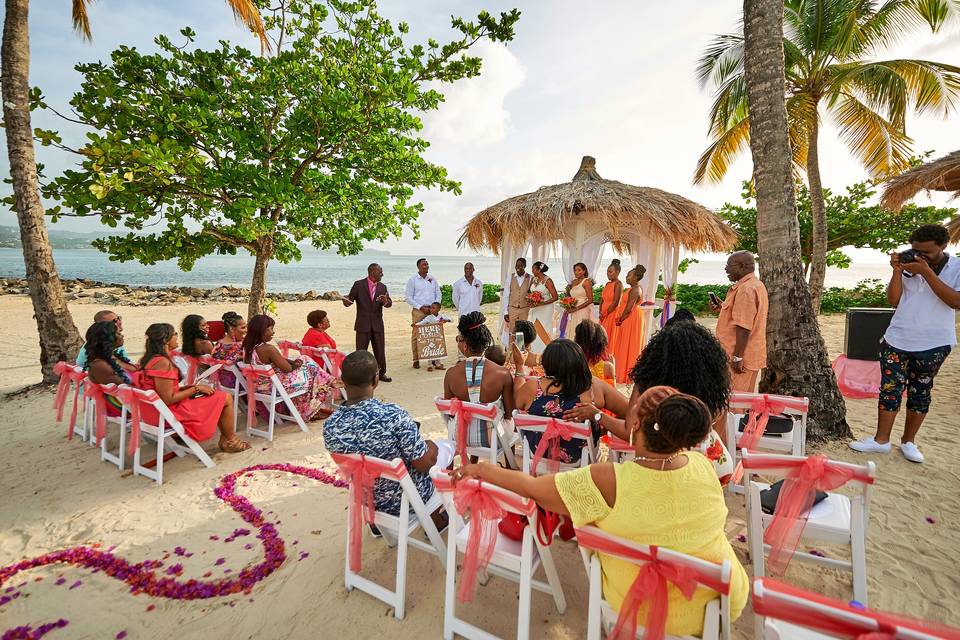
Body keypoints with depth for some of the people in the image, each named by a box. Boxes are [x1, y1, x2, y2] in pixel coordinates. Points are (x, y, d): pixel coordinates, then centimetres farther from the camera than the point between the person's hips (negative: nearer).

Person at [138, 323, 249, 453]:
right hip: (169, 413, -10)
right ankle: (230, 441, 17)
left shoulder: (150, 359, 6)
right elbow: (168, 399, -24)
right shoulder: (162, 362, -24)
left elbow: (166, 390, 8)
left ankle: (225, 437, 21)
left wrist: (190, 387, 3)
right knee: (226, 398, -2)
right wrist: (196, 388, -15)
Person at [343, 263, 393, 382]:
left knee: (380, 350, 9)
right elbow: (350, 299, -4)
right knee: (360, 351, 3)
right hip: (363, 324, -3)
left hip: (377, 324, 4)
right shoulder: (359, 285, -4)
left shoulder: (382, 287, 7)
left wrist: (385, 301, -23)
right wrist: (346, 301, -27)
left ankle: (381, 373, 22)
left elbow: (390, 303, 0)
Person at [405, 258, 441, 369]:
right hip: (418, 310, -3)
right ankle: (416, 360, 5)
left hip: (432, 310, 3)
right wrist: (421, 307, -10)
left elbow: (438, 294, 15)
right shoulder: (412, 280, -1)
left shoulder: (432, 279, 11)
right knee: (416, 335, -3)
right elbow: (409, 298, -3)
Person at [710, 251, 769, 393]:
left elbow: (744, 327, -24)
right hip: (752, 354, 11)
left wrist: (737, 357, -22)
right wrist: (722, 308, 15)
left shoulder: (746, 289, -19)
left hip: (742, 357, -11)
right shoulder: (756, 284, 15)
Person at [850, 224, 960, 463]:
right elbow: (893, 299, -4)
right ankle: (881, 440, 10)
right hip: (897, 340, 1)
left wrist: (927, 272, -23)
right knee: (890, 389, 2)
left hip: (934, 344, -1)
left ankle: (908, 441, 23)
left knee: (920, 392, 11)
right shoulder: (908, 265, -1)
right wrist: (897, 271, -15)